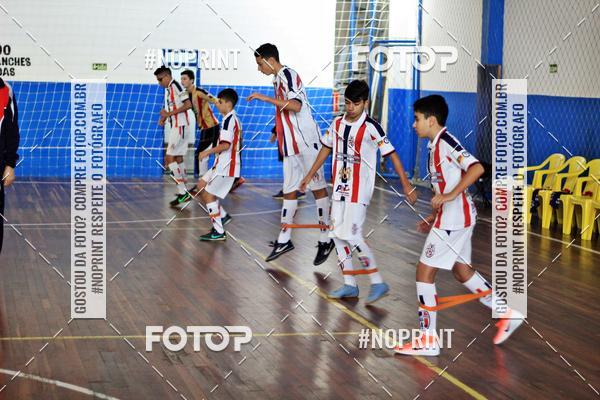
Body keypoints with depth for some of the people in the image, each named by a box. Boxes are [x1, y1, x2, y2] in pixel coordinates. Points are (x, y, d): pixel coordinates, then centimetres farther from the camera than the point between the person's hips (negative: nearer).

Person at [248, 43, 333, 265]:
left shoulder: (288, 74, -12)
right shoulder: (278, 79, 16)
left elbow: (296, 106, -26)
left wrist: (265, 98, -24)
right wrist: (277, 130, 30)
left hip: (305, 142, -9)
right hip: (290, 144, 9)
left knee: (317, 188, -2)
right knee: (289, 191, 10)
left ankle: (325, 240, 3)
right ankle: (284, 240, 14)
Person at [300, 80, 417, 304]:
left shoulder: (371, 127, -13)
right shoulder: (337, 123, 6)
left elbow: (391, 154, -12)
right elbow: (326, 149, 20)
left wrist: (406, 185, -14)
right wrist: (310, 175, 23)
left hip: (359, 189, -7)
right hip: (340, 188, 7)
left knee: (351, 235, -13)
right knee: (337, 235, 7)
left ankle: (378, 283, -2)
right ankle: (349, 285, 16)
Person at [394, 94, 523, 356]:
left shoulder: (446, 142, -15)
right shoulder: (436, 146, 15)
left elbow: (477, 168, -27)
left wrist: (451, 195, -29)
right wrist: (433, 217, 20)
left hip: (454, 219, -10)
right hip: (452, 218, 10)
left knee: (424, 271, -5)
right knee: (461, 270, 20)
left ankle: (428, 340, -1)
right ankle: (507, 314, 29)